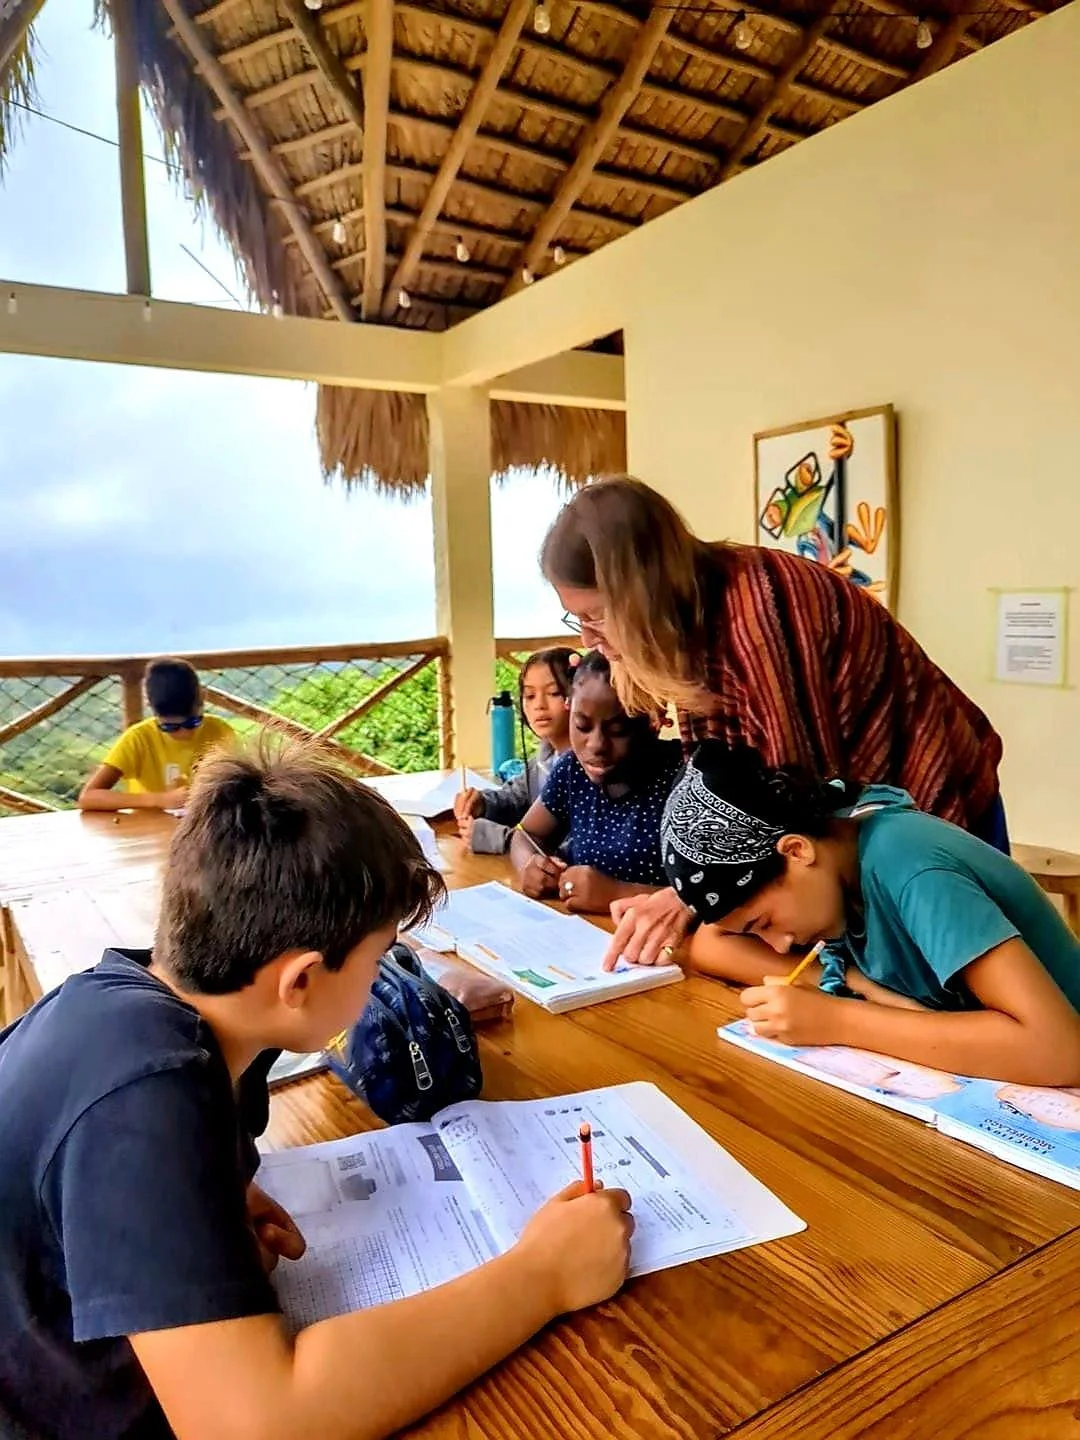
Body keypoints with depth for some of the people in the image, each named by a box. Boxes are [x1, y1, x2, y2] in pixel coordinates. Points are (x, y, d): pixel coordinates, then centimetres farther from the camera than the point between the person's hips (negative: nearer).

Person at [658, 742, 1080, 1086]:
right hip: (963, 1085, 6)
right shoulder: (825, 832, -9)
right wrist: (861, 987, -21)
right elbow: (709, 947, -10)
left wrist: (838, 1019, -33)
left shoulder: (907, 869, -28)